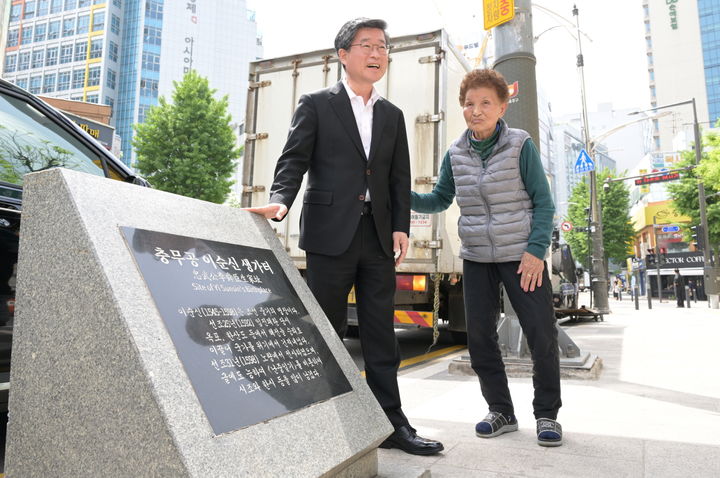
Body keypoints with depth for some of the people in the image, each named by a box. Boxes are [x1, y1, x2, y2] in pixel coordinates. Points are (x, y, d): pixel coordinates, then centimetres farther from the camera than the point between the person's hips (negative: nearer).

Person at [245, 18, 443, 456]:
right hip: (331, 234, -4)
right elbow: (294, 160, -3)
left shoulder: (392, 115, 17)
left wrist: (400, 226, 1)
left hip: (378, 237, 4)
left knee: (381, 334, 6)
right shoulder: (316, 104, 5)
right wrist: (281, 201, -22)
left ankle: (392, 423, 15)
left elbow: (400, 178, 13)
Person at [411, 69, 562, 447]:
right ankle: (501, 411, 23)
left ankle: (547, 414, 18)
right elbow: (438, 201, 10)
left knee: (541, 334, -2)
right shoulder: (455, 153, 5)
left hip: (522, 256, -3)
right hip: (476, 258, 4)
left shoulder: (520, 145, -5)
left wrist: (536, 250, -14)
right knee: (480, 337, 5)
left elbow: (543, 201, -5)